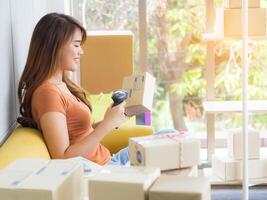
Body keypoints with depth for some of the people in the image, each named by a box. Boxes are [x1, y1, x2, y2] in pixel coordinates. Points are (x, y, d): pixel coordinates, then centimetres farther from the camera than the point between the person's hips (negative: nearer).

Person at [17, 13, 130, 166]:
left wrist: (112, 119, -2)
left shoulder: (62, 84, 7)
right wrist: (107, 124, -24)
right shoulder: (47, 92, -22)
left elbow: (78, 132, 8)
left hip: (106, 162, 9)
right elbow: (62, 158, -26)